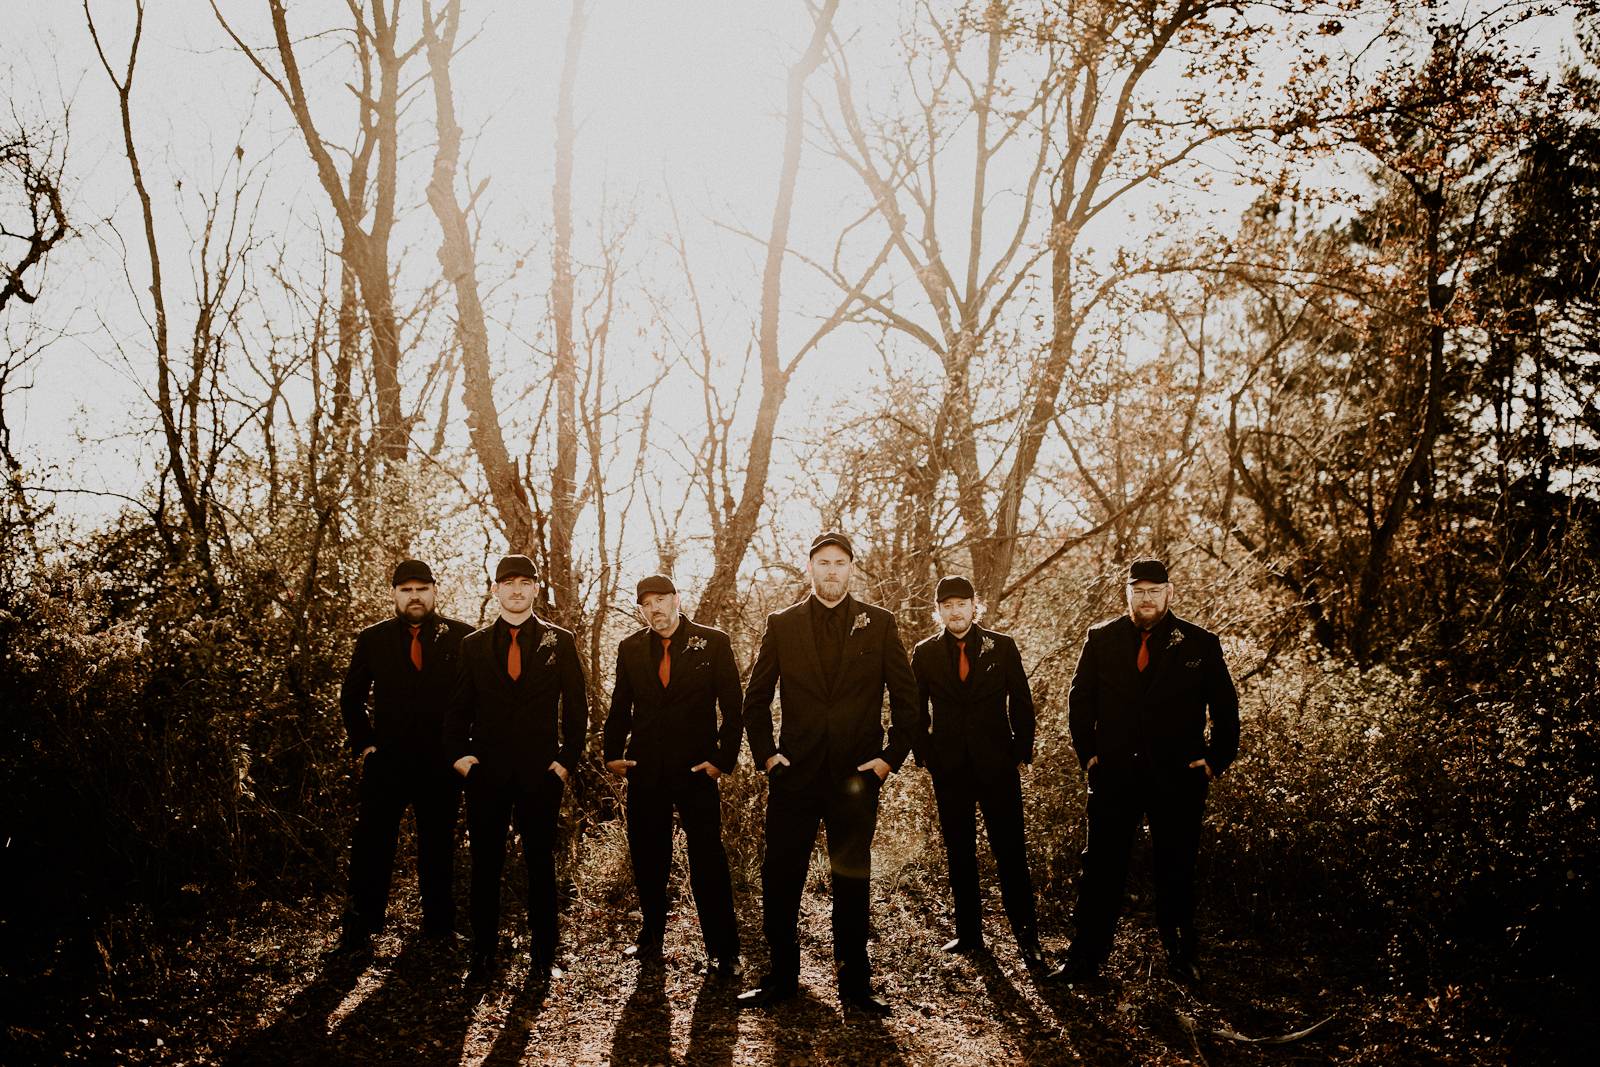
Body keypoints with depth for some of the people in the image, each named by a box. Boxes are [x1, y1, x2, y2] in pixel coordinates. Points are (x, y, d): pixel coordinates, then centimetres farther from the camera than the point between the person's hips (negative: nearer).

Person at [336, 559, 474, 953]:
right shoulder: (372, 639, 5)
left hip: (442, 762, -1)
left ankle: (439, 927, 21)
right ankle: (360, 928, 13)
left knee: (438, 848, 9)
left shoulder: (461, 637, 0)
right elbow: (351, 697, 14)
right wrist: (363, 743, 5)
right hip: (386, 760, 1)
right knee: (371, 846, 1)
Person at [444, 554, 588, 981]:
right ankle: (483, 952, 16)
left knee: (541, 865, 5)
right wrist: (459, 754, -1)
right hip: (486, 770, 1)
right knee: (485, 865, 6)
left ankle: (544, 955, 14)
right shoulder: (474, 645, 9)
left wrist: (567, 759, -2)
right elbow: (459, 707, 11)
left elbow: (576, 705, 5)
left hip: (541, 770, -1)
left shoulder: (559, 641, 4)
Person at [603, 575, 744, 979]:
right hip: (645, 769, 4)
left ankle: (723, 951, 2)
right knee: (647, 858, 11)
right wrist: (613, 754, 6)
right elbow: (619, 706, 15)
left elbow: (733, 706, -2)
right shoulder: (630, 648, 8)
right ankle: (651, 937, 26)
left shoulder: (713, 642, -2)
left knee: (708, 858, -5)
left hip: (696, 768, -4)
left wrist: (723, 759, -8)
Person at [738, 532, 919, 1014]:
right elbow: (757, 698, 10)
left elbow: (906, 698, 5)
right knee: (779, 881, 4)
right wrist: (766, 754, 1)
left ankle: (855, 983, 17)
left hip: (855, 775, -1)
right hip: (795, 774, 1)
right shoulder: (782, 624, 5)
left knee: (852, 883, 7)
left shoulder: (879, 624, 3)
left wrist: (891, 757, -1)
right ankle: (781, 978, 17)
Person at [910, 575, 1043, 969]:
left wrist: (1021, 754, 2)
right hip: (949, 769, 2)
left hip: (997, 765, -1)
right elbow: (916, 710, 10)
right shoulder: (925, 653, 5)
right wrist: (926, 757, 4)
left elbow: (1022, 703, 6)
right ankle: (968, 933, 18)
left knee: (1011, 852, -3)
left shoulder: (1001, 646, 3)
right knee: (959, 855, 8)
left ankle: (1026, 938, 5)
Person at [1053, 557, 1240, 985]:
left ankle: (1182, 957, 24)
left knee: (1176, 870, 10)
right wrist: (1087, 752, 5)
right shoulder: (1101, 639, 4)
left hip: (1177, 777, -1)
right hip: (1114, 774, 1)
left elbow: (1225, 707, 7)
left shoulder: (1200, 644, 1)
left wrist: (1216, 760, 0)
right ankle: (1085, 955, 11)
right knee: (1101, 868, 3)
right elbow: (1080, 698, 11)